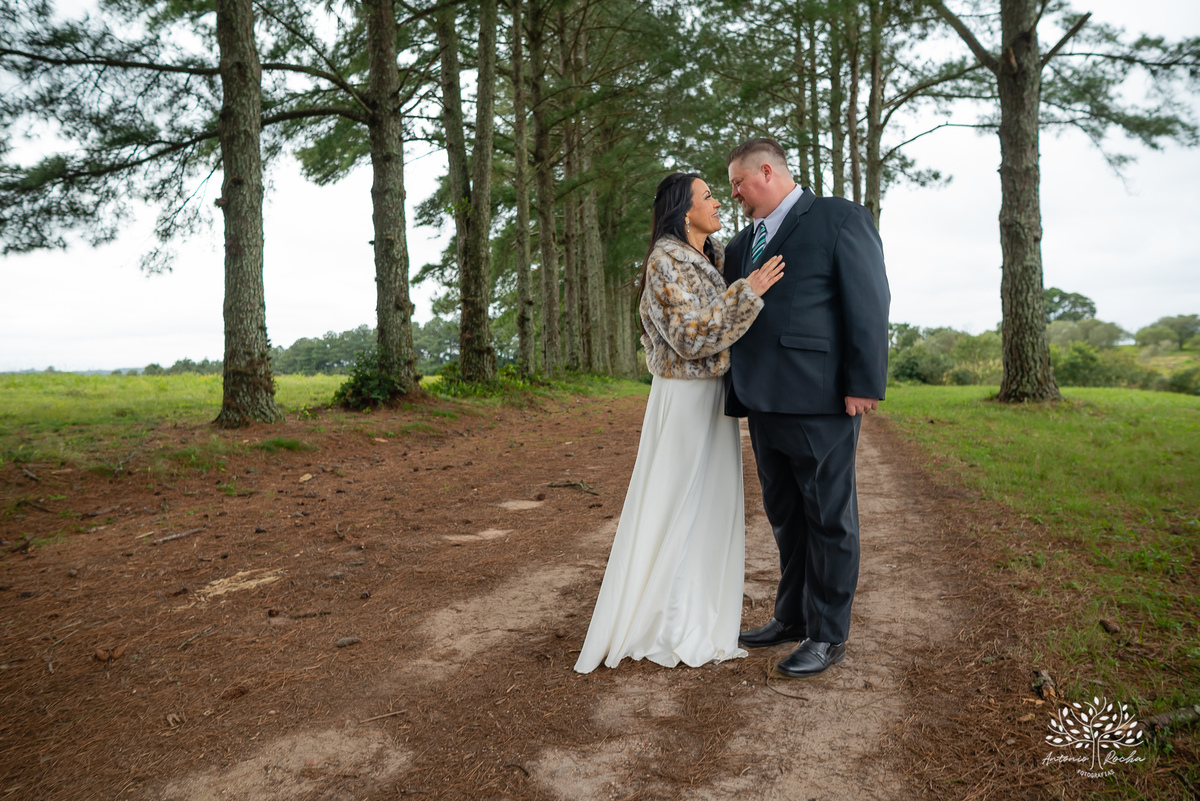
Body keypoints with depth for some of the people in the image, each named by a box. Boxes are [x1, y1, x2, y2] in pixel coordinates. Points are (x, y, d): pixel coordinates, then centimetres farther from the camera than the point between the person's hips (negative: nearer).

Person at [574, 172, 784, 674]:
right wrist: (747, 293, -21)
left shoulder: (714, 257, 13)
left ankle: (700, 611, 25)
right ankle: (666, 627, 10)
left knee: (710, 503, 13)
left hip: (714, 396, 9)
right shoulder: (665, 262, -13)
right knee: (673, 507, -1)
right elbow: (691, 337, -20)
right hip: (684, 399, -9)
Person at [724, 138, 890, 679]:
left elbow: (869, 303, -8)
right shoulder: (742, 243, 20)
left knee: (828, 518, 3)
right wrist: (737, 392, 12)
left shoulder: (839, 219, -1)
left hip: (819, 401, -7)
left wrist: (864, 384, -15)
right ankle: (791, 617, 32)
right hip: (764, 403, 8)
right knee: (784, 516, 17)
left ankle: (828, 635, 15)